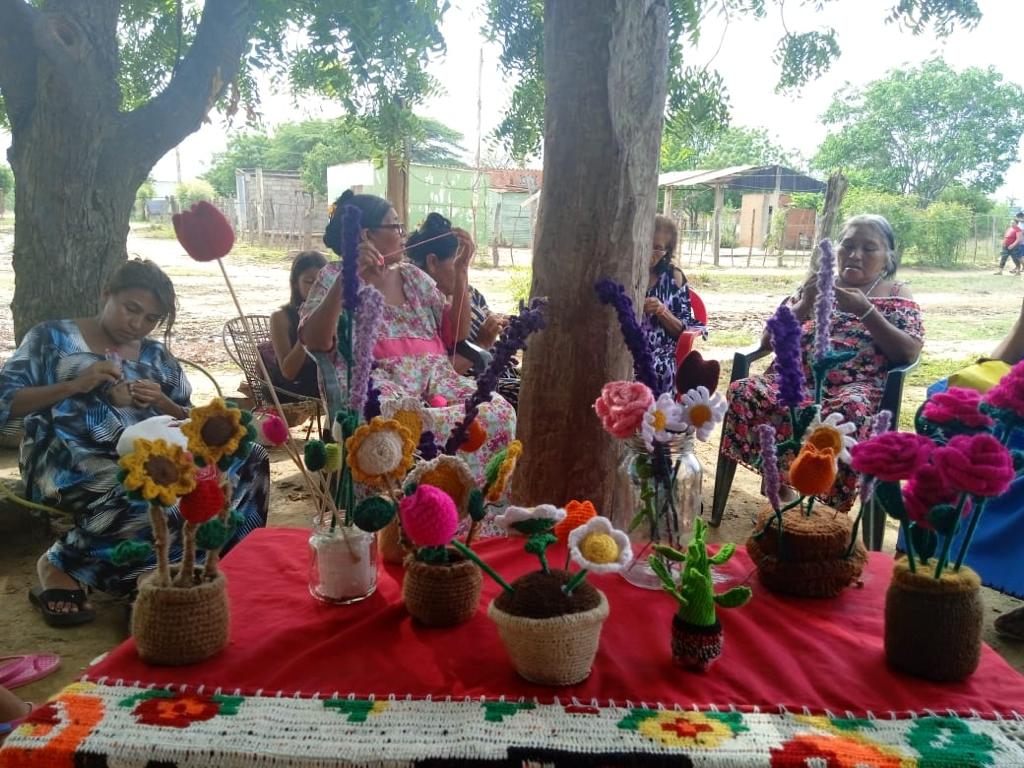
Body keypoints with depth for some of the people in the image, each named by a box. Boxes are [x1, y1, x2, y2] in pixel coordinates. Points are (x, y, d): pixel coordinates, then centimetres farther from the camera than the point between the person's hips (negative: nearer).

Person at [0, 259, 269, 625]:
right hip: (70, 462, -4)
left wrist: (162, 403, -2)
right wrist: (75, 385, -11)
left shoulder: (157, 356, 19)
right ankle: (59, 565, -12)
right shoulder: (52, 337, 9)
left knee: (247, 461, -21)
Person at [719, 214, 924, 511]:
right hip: (798, 377, 3)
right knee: (743, 392, -28)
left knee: (849, 410, -40)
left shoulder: (897, 295, 15)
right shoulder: (817, 286, 19)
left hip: (858, 386, -2)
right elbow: (769, 339, 11)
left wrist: (865, 311, -10)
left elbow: (909, 353, -1)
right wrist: (805, 305, -6)